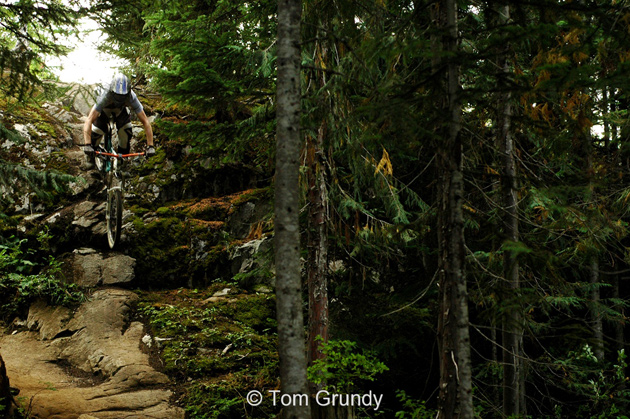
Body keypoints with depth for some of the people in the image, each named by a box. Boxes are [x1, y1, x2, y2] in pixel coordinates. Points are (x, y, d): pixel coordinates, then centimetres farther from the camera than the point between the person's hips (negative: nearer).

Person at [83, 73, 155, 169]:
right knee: (95, 133, -17)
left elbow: (145, 122, -36)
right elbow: (89, 120, -49)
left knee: (126, 132, -19)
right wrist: (87, 145, -59)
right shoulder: (105, 96, -45)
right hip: (105, 109, -1)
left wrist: (150, 146, -43)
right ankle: (90, 157, 12)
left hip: (120, 109, 1)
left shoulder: (131, 97, -40)